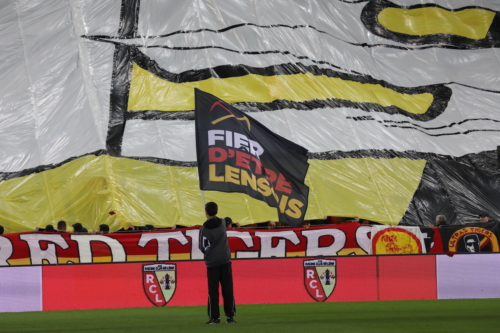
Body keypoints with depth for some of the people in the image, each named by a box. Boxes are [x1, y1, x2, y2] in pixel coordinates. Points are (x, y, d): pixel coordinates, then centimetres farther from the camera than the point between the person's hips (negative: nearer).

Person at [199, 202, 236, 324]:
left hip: (212, 263, -3)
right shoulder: (222, 223, 2)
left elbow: (203, 247, -6)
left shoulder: (205, 229, -11)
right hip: (225, 261, 3)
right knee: (228, 290, 5)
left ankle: (214, 317, 0)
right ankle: (230, 316, 4)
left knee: (213, 291, 1)